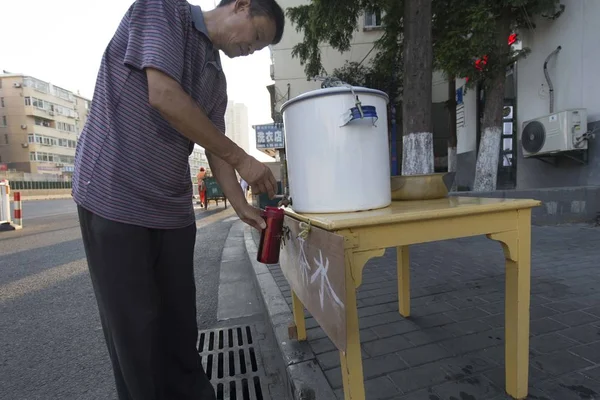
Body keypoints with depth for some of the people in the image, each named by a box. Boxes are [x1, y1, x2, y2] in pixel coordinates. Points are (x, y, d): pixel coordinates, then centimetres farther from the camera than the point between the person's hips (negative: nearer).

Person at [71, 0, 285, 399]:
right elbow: (163, 96, -19)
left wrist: (242, 206, 3)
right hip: (116, 198, -6)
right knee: (135, 322, 5)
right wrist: (241, 159, -15)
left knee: (180, 318, 12)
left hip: (173, 209, 7)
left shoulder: (216, 78, 16)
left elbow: (216, 149, 12)